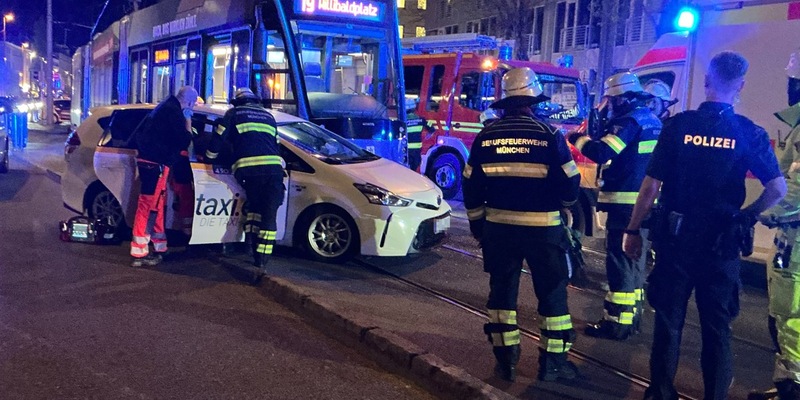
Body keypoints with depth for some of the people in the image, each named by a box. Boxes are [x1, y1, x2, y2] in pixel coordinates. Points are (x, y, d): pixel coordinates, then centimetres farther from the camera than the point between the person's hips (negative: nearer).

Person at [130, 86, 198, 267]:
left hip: (151, 161, 11)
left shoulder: (166, 106, 17)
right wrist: (188, 121, -1)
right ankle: (139, 254, -4)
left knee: (157, 206, 17)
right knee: (148, 207, -7)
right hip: (156, 164, -11)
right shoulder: (174, 111, -14)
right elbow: (184, 141, -13)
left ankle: (158, 246, 26)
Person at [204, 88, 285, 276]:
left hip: (248, 168, -1)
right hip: (273, 167, 1)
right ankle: (261, 263, -11)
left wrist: (208, 157, 32)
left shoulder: (234, 113, 19)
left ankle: (253, 246, 14)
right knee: (269, 216, -2)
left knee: (254, 207, 24)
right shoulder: (268, 115, 29)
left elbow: (218, 140, 16)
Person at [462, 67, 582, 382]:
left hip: (498, 227, 3)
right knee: (552, 293, 10)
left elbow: (471, 188, 5)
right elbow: (570, 183, -5)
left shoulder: (485, 136, 1)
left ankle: (506, 360, 18)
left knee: (502, 291, 13)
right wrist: (564, 203, 18)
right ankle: (553, 361, 16)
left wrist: (477, 224, 17)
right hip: (543, 228, -2)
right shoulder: (549, 135, -8)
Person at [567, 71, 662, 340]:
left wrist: (579, 140, -8)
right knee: (635, 259, 17)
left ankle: (616, 322, -2)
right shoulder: (652, 121, 15)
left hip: (625, 202, -10)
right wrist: (594, 137, 17)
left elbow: (602, 153, -24)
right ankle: (632, 316, 27)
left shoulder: (629, 121, -15)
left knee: (619, 260, -6)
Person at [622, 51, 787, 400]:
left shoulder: (678, 125, -8)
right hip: (722, 242, 1)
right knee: (717, 326, 13)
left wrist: (633, 230, -1)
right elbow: (777, 189, -9)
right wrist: (746, 216, 7)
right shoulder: (750, 133, -4)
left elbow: (651, 185, -9)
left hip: (675, 238, -1)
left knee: (668, 319, 12)